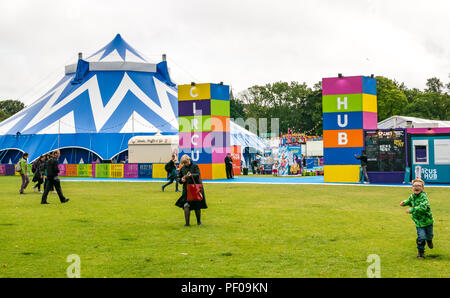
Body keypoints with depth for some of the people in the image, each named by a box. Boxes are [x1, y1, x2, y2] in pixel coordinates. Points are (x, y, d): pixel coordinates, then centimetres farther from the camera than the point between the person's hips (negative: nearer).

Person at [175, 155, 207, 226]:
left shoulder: (195, 166, -2)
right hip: (186, 189, 2)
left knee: (197, 206, 6)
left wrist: (191, 175, -35)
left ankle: (199, 221, 24)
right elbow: (179, 177, 15)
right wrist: (181, 179, -10)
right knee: (186, 206, -9)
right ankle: (187, 223, -2)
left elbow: (198, 174, -15)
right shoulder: (182, 168, 9)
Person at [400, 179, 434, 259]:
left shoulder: (423, 196, -23)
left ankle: (429, 240, 56)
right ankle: (421, 252, 11)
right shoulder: (412, 197, -3)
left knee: (429, 235, 19)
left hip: (428, 220, -2)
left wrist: (412, 210, -40)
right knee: (421, 237, -9)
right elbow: (409, 201, 22)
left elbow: (423, 207, -38)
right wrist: (404, 203, 1)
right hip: (419, 222, 2)